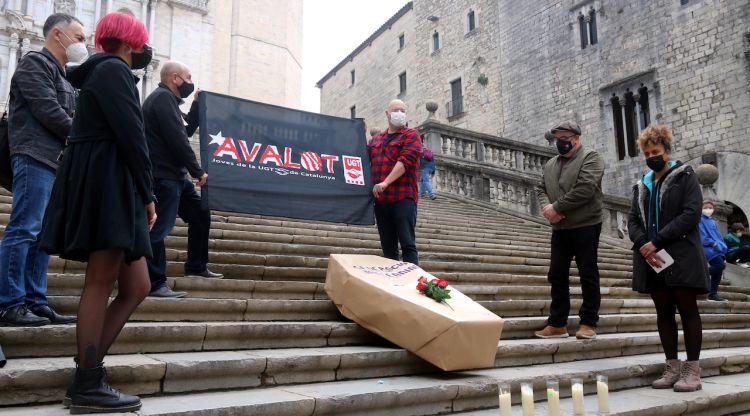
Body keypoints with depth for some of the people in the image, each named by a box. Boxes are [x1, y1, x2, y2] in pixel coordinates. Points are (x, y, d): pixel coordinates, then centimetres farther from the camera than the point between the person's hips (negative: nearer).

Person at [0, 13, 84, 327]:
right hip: (36, 158, -9)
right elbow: (48, 111, -12)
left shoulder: (61, 76, 24)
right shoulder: (35, 64, -2)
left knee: (43, 235, 6)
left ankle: (35, 303, 9)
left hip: (56, 162, 9)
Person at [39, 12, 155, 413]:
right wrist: (147, 194, -10)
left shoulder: (98, 72, 27)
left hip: (109, 188, 9)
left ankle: (86, 375, 8)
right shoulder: (114, 70, -3)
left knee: (136, 287, 6)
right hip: (106, 183, -9)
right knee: (101, 284, -8)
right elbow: (131, 136, -14)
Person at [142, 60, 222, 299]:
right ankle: (155, 284, -8)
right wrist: (198, 171, -12)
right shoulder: (163, 98, -11)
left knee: (200, 215, 17)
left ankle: (196, 267, 25)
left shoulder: (167, 100, 21)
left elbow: (186, 130, 25)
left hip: (175, 175, 11)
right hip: (163, 176, -11)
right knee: (160, 228, -11)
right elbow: (177, 140, -19)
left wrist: (197, 105, 18)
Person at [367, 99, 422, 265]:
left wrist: (385, 183, -20)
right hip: (380, 198, 5)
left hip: (403, 197, -5)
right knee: (388, 246, 9)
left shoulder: (411, 135, 4)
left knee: (407, 243, -9)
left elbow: (405, 160, -11)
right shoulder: (375, 139, 21)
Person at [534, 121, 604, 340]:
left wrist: (556, 207, -16)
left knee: (588, 275, 1)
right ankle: (557, 324, 14)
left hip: (585, 227, -7)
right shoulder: (550, 164, 17)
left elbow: (584, 189, -18)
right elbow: (541, 188, 13)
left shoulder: (590, 158, -4)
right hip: (559, 228, 7)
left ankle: (588, 323, 11)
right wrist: (546, 206, -9)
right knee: (557, 276, 7)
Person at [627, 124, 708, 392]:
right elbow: (633, 220, 10)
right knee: (664, 312, 7)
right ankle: (672, 367, 14)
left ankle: (692, 370, 6)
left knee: (687, 310, 0)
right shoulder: (642, 185, 17)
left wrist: (657, 241, -17)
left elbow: (691, 214, -11)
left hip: (681, 256, -5)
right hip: (652, 259, 5)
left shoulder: (685, 176, 2)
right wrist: (643, 244, -11)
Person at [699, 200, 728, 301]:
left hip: (717, 249, 9)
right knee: (720, 265, -27)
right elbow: (702, 236, -12)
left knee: (718, 270, 5)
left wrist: (723, 246, 8)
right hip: (708, 248, -9)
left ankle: (713, 294, 11)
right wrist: (713, 243, -20)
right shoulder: (700, 220, -3)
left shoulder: (713, 222, 22)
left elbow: (718, 236, 22)